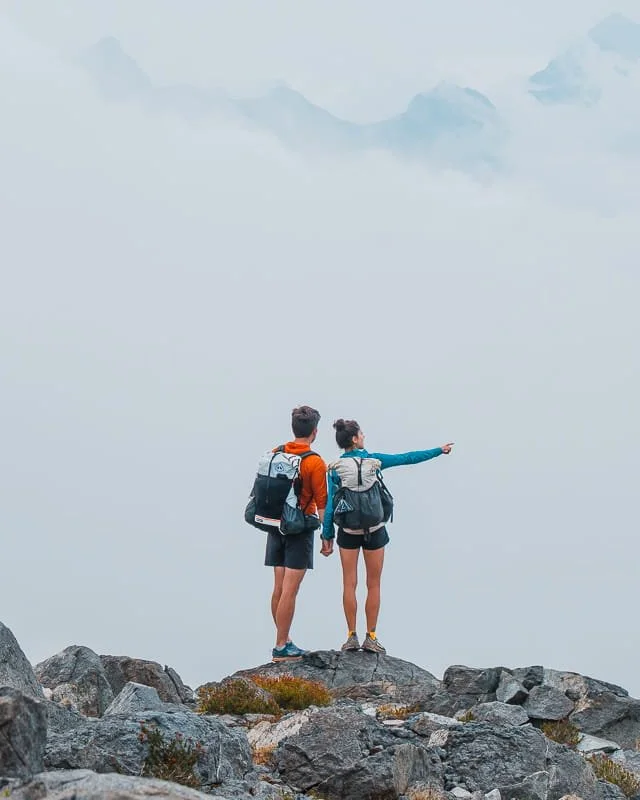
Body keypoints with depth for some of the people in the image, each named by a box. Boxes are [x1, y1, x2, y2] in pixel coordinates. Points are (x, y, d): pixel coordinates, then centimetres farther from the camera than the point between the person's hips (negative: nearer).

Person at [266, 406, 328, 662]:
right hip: (300, 529, -6)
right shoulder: (315, 463, -12)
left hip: (276, 525, 6)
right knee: (290, 590, -4)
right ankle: (281, 648, -3)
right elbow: (322, 504, -11)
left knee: (279, 588, 11)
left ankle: (284, 640, 20)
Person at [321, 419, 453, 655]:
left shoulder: (335, 468, -6)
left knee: (349, 584, 7)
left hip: (348, 531, 1)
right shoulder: (374, 460, -7)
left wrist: (327, 535, 0)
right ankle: (371, 637, 10)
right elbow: (407, 458, 1)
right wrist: (439, 450, 12)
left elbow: (330, 504, -6)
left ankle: (352, 636, 7)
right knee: (373, 585, 8)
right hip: (374, 530, -1)